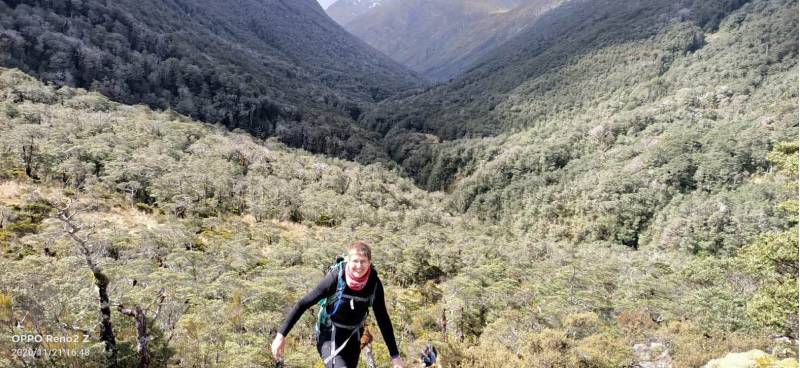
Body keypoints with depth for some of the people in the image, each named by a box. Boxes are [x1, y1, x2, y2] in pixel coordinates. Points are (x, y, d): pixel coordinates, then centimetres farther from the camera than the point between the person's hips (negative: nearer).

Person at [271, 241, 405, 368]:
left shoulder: (374, 283, -17)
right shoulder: (336, 278, -25)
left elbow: (383, 319, -7)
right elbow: (304, 304, -20)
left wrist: (395, 355, -7)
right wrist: (281, 334, -22)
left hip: (353, 337, 4)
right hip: (329, 335, -4)